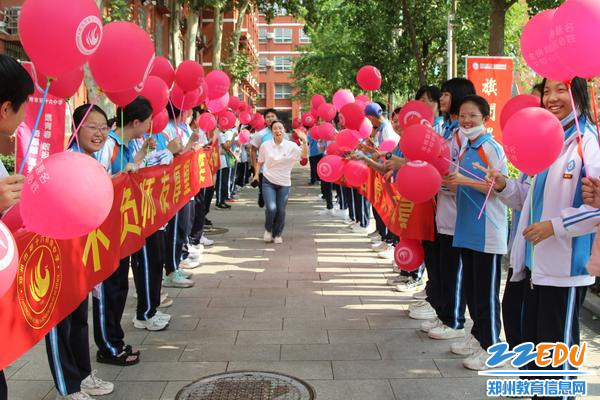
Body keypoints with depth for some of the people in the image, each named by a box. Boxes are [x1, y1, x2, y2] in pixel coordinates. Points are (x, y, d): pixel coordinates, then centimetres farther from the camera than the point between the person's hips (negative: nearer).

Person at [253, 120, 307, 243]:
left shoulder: (291, 146, -6)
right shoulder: (265, 145, -2)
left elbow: (304, 155, -20)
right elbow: (260, 161, 12)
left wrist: (304, 141, -33)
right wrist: (257, 173, 3)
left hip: (284, 183, 1)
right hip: (268, 182, -1)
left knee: (281, 211, 3)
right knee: (271, 208, -17)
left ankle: (277, 234, 27)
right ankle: (268, 229, 12)